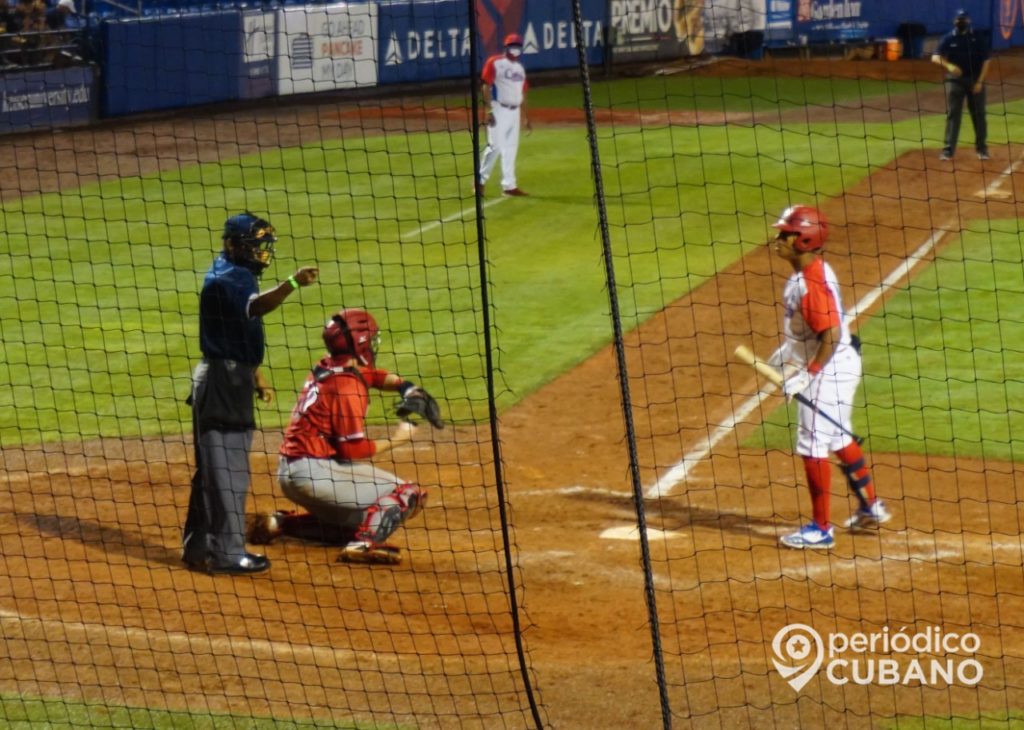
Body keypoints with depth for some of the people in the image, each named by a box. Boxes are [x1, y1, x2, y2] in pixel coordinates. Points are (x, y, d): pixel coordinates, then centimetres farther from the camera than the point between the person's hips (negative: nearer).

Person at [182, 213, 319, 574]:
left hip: (234, 378, 11)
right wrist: (293, 283, -53)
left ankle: (199, 547, 25)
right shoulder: (226, 279, -17)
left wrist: (256, 375, 21)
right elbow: (255, 306, -39)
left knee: (213, 467, 16)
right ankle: (227, 553, -4)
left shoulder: (238, 274, 15)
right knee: (226, 470, -7)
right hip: (223, 379, -11)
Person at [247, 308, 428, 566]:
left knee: (352, 522, 26)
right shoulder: (347, 385, -13)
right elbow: (355, 450, -15)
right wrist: (395, 439, -2)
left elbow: (374, 375, 26)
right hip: (316, 471, -9)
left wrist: (404, 386, 7)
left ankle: (280, 523, 15)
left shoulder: (326, 368, 12)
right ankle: (363, 543, -27)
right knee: (409, 495, -9)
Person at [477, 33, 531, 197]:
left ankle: (509, 185, 11)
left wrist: (526, 117, 17)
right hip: (498, 109, -7)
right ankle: (480, 180, 1)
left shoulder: (520, 67, 15)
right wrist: (488, 111, -19)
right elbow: (486, 87, -11)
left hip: (514, 111, 7)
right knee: (496, 145, -11)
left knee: (511, 149, 8)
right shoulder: (495, 63, -7)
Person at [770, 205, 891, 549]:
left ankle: (821, 529, 5)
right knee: (839, 439, 23)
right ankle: (871, 508, 36)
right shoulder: (809, 272, 6)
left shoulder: (811, 282, -25)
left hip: (828, 369, -11)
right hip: (838, 366, 11)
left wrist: (807, 375, -26)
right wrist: (788, 351, 19)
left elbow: (831, 336, -29)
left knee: (813, 447, -3)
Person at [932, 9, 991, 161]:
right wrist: (948, 65, -29)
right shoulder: (948, 39, -1)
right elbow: (935, 57, -10)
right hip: (955, 80, 0)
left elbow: (986, 61, -1)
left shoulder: (977, 39, -1)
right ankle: (948, 150, -3)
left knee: (978, 114, 4)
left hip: (975, 80, 0)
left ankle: (982, 148, 15)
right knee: (952, 114, -3)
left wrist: (980, 81, -10)